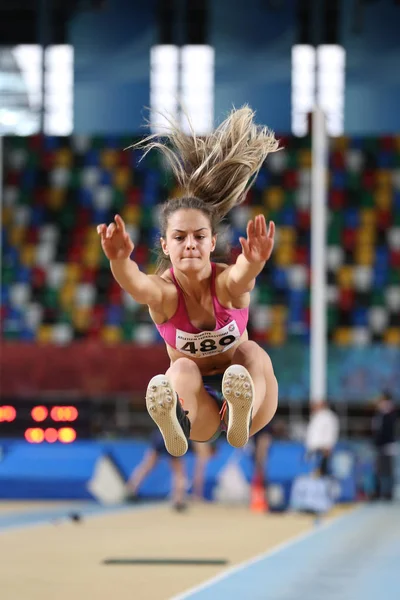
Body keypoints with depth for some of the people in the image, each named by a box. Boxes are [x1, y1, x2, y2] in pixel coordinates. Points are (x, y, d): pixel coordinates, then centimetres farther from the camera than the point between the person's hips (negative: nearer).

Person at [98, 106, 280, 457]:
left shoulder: (227, 282, -18)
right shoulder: (163, 291, -18)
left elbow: (243, 275, -45)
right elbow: (136, 284, -44)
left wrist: (254, 262, -71)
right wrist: (119, 260, -68)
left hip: (245, 387, 0)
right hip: (198, 412, 0)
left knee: (252, 351, -28)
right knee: (182, 369, -31)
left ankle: (241, 417, -56)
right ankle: (176, 425, -63)